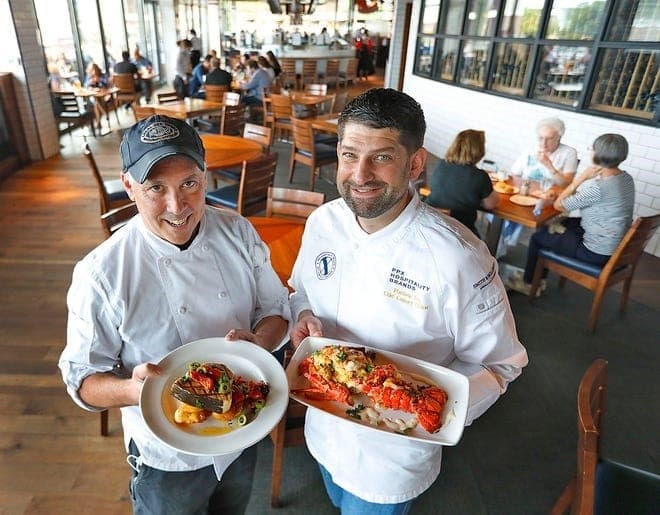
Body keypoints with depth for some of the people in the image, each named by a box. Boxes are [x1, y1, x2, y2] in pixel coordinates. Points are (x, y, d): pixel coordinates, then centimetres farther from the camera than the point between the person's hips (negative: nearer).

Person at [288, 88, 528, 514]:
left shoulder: (458, 258, -30)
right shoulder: (324, 222, -13)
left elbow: (498, 364, -17)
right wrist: (304, 317, -18)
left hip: (392, 458, -4)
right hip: (323, 428, 5)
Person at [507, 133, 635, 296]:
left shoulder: (597, 187, -29)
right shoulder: (626, 178, -1)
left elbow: (559, 205, -17)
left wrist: (582, 177, -14)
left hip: (597, 252, -9)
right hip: (617, 244, 9)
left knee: (537, 237, 7)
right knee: (561, 224, 24)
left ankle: (528, 284, 28)